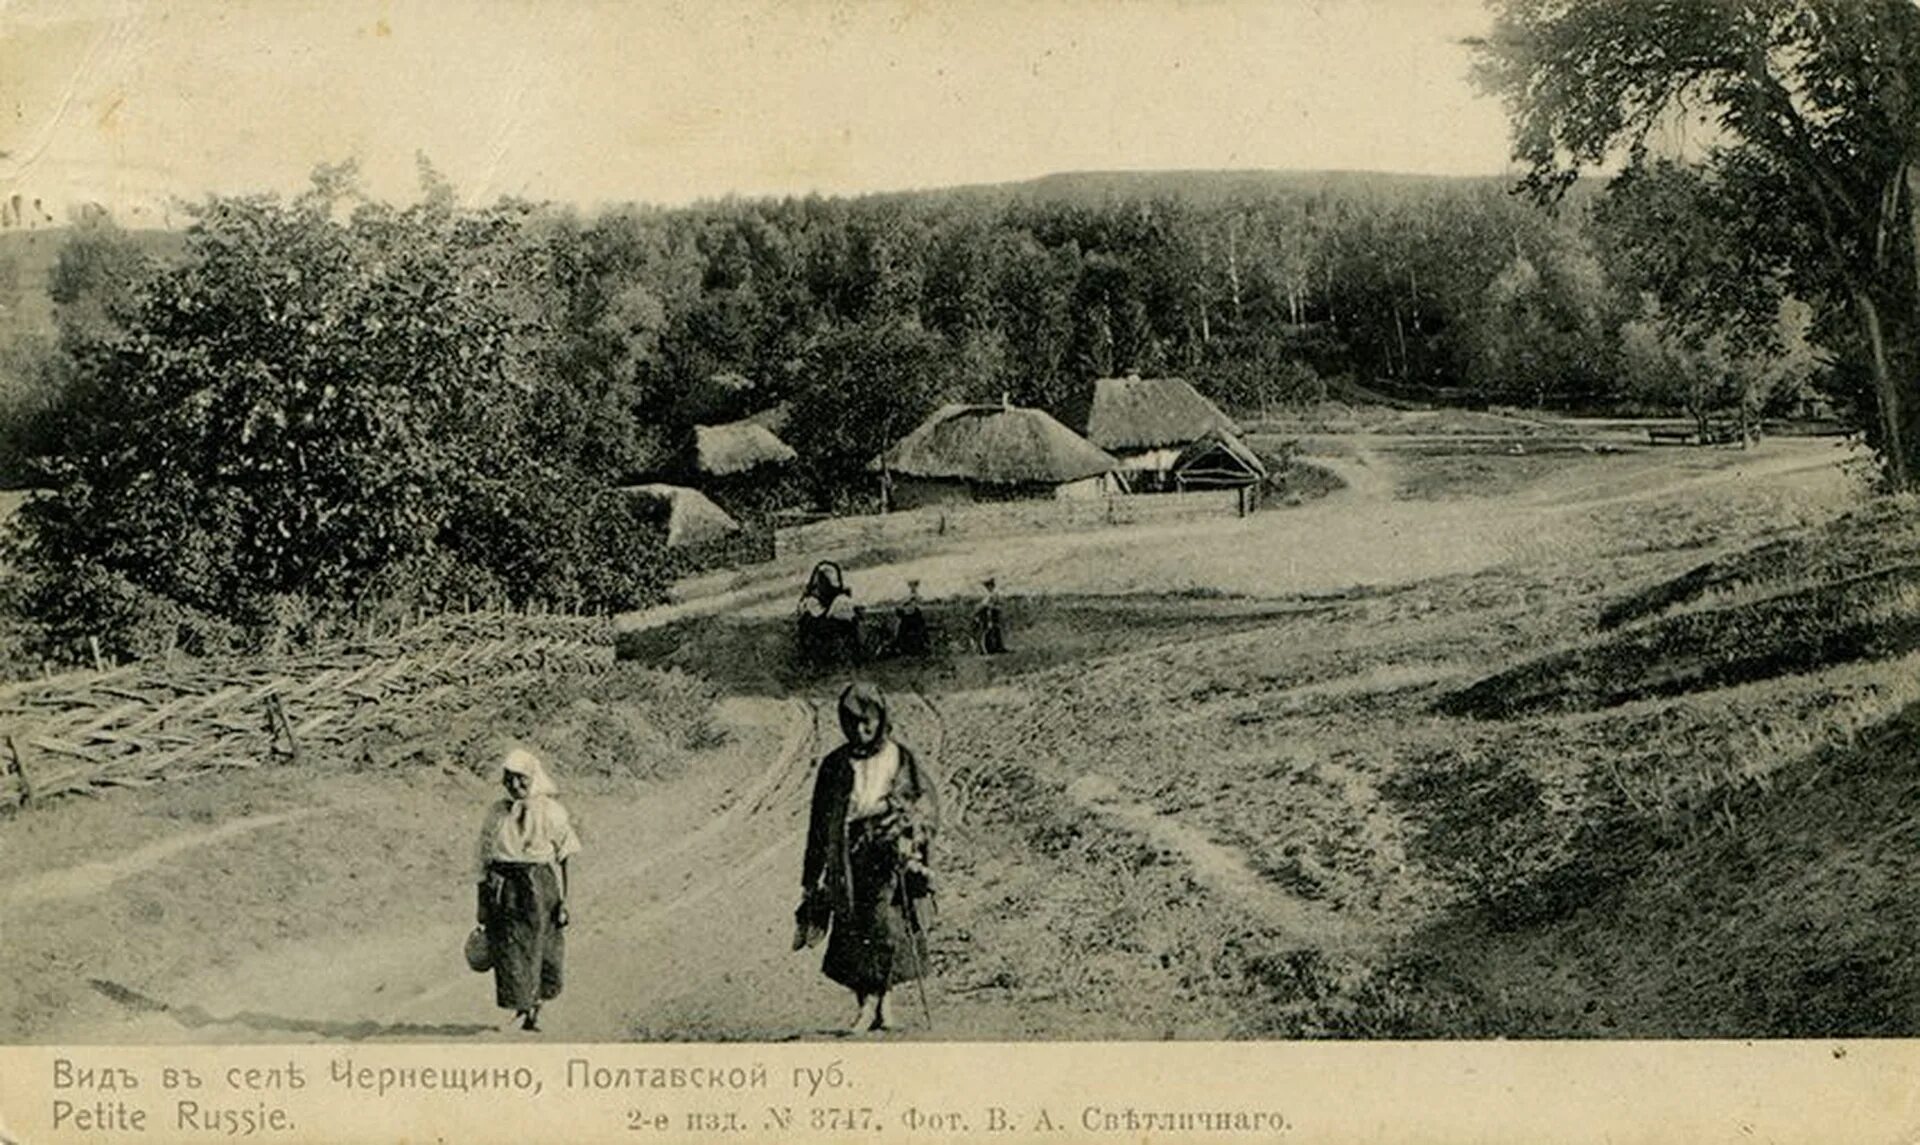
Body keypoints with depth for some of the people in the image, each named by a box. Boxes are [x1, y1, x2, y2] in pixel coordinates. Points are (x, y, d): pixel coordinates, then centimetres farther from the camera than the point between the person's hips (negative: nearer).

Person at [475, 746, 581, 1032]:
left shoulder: (551, 812, -1)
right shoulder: (497, 813, 8)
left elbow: (567, 858, -1)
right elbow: (485, 860, 13)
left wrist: (565, 900, -7)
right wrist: (482, 904, 10)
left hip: (540, 888, -2)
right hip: (504, 890, 2)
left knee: (542, 952, 2)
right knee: (508, 950, -3)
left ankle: (534, 1010, 18)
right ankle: (522, 1008, 6)